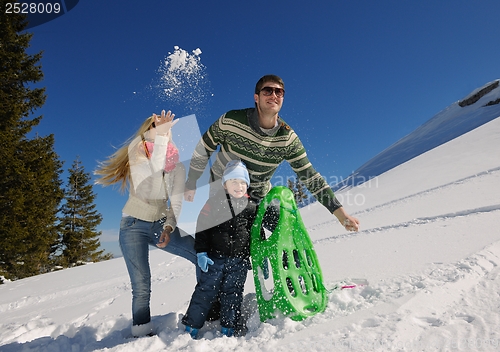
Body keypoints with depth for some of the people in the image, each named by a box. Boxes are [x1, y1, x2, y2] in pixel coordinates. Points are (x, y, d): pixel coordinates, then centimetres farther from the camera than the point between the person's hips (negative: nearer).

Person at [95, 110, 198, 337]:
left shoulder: (177, 166, -3)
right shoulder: (136, 154, -10)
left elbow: (176, 203, -7)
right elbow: (155, 170, -33)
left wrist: (169, 227, -22)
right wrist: (160, 136, -36)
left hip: (161, 224, 3)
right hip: (133, 226, -3)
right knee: (141, 286, -10)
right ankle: (142, 334, 11)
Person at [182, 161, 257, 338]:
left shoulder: (251, 206, 3)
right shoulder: (215, 202, -6)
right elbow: (202, 228, -5)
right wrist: (201, 253, -10)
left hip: (240, 260, 2)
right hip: (215, 257, -2)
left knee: (233, 294, 11)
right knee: (206, 290, 4)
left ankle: (228, 330, 27)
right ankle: (191, 327, 19)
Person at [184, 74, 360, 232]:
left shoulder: (288, 138, -15)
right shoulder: (231, 121, -22)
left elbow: (311, 177, -12)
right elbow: (202, 151, -8)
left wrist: (340, 213, -18)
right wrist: (191, 186, -1)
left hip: (259, 195, 4)